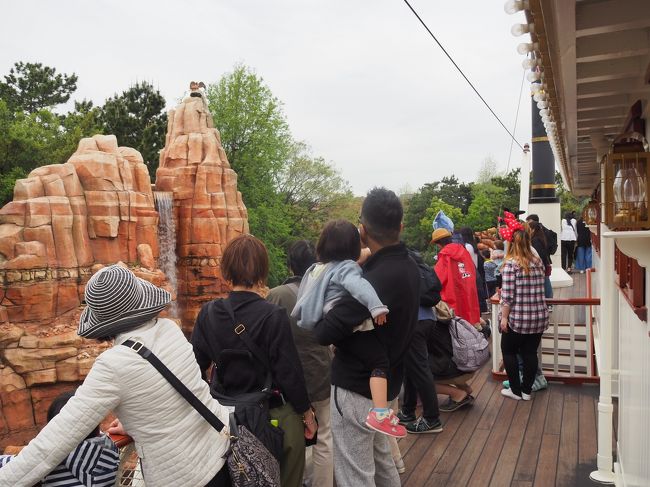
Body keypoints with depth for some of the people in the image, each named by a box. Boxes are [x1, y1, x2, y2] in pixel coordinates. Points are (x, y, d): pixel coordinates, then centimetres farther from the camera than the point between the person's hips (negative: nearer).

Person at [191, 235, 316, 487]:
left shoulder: (208, 313, -9)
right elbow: (289, 371, -17)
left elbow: (195, 365, -4)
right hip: (270, 414, -4)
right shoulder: (273, 316, -21)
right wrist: (307, 412, -4)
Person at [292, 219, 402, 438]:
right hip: (352, 327, -9)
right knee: (380, 361, -11)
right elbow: (358, 285, -33)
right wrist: (376, 307, -39)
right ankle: (380, 414, -20)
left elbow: (307, 297, 25)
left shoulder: (318, 268, 15)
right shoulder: (346, 267, -11)